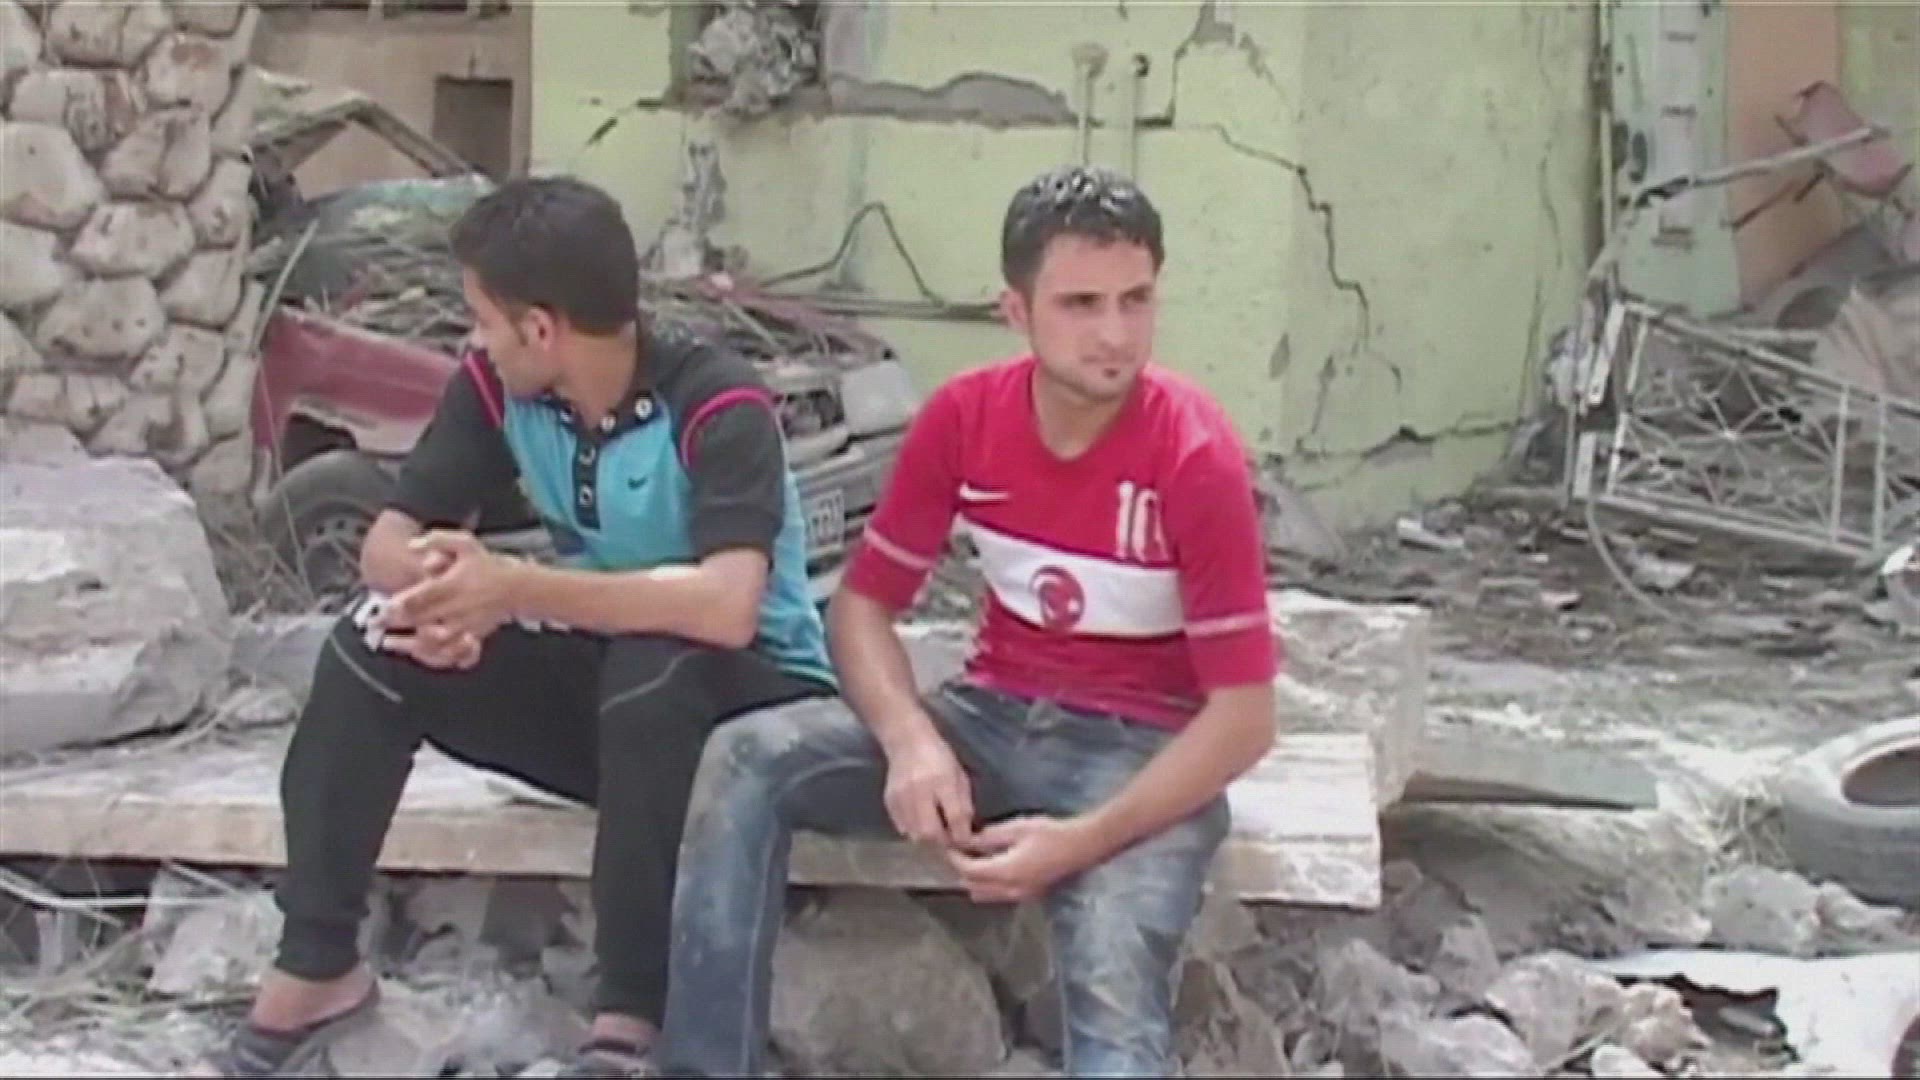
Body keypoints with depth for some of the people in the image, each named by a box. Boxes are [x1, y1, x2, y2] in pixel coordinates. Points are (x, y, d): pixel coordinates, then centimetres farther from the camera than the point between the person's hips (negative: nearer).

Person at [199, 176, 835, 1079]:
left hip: (751, 697, -6)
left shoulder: (717, 406, -26)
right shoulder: (496, 388, -7)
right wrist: (436, 594, -31)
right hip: (598, 674, 6)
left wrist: (512, 588, -40)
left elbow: (728, 607, -40)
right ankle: (314, 970, -7)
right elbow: (391, 541, -7)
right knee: (379, 642, -15)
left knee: (654, 668, -38)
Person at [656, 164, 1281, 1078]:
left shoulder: (1197, 457, -18)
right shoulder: (963, 417, -6)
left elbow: (1244, 715, -16)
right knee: (747, 758, -19)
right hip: (992, 717, 4)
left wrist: (1083, 841, -27)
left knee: (1114, 978, -35)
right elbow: (863, 602, 1)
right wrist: (911, 741, -21)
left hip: (1141, 748, -4)